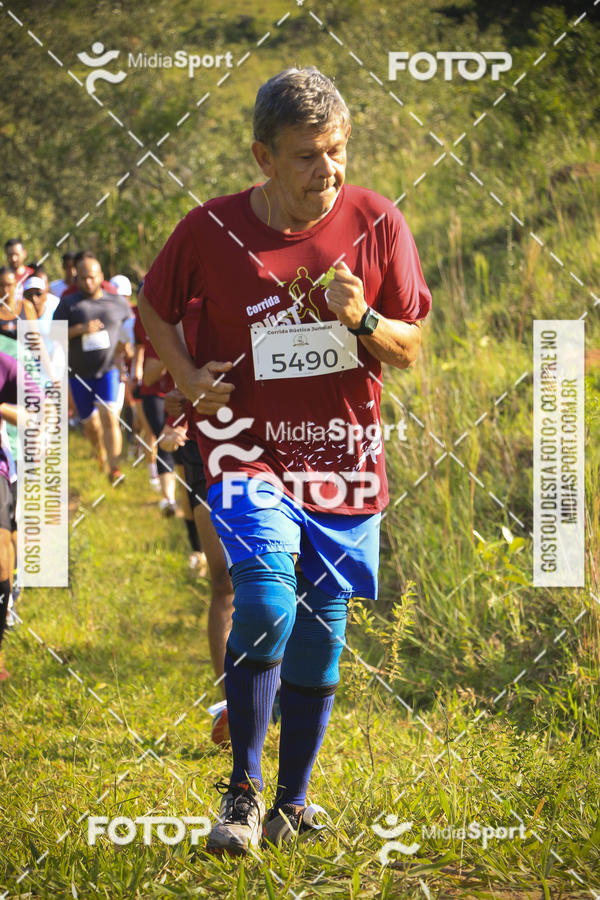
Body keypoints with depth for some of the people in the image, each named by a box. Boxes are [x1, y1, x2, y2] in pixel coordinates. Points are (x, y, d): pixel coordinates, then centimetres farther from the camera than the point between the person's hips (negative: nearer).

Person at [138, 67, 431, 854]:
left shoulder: (376, 223, -3)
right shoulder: (212, 229, -7)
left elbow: (411, 350, 2)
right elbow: (154, 306, 11)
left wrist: (363, 320, -18)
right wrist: (188, 377, -4)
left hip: (344, 455, 2)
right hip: (248, 448, -2)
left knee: (321, 631, 7)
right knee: (266, 602, -22)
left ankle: (292, 804, 24)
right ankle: (243, 791, -6)